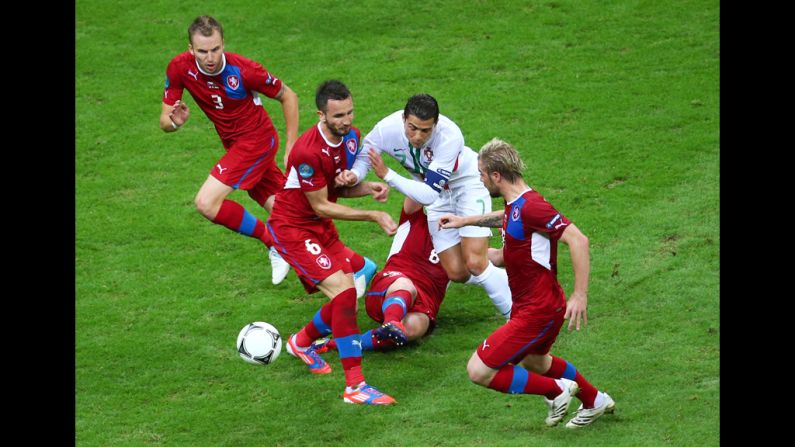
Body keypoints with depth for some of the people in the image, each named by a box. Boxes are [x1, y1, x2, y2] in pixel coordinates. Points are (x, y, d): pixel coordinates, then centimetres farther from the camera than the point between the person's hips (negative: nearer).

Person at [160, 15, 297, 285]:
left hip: (256, 139, -6)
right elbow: (164, 121, -9)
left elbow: (288, 96, -10)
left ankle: (275, 245, -4)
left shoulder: (243, 70, -26)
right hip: (234, 144, 6)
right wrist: (174, 121, -34)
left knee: (207, 203, -19)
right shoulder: (180, 68, -14)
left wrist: (292, 145, -9)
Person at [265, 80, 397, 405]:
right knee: (343, 291, -22)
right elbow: (321, 207, -20)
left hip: (322, 228, 8)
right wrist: (373, 216, -20)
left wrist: (368, 188, -10)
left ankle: (302, 342, 36)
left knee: (346, 301, 5)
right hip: (292, 228, -8)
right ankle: (355, 385, -21)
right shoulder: (308, 152, -28)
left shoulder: (351, 137, -2)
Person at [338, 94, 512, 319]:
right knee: (457, 272, 0)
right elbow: (362, 159, -13)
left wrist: (387, 175, -41)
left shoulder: (450, 136, -39)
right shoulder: (387, 129, -29)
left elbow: (428, 195, -38)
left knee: (475, 264, -18)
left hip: (467, 181, -4)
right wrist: (352, 175, -35)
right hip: (439, 193, 4)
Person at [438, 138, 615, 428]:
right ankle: (595, 401, 50)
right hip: (528, 304, 10)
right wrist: (466, 220, 34)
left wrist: (580, 295, -32)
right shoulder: (515, 204, 4)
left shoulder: (530, 206, -26)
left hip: (537, 312, -10)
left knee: (479, 371, -10)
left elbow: (577, 239, -31)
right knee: (534, 361, 35)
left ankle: (557, 390, 1)